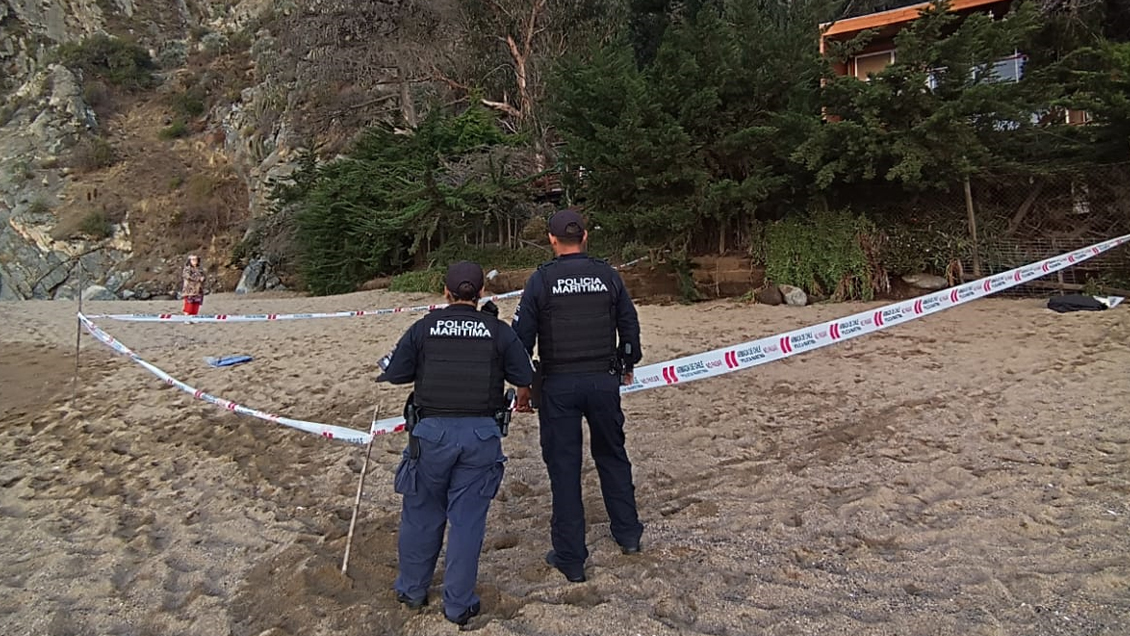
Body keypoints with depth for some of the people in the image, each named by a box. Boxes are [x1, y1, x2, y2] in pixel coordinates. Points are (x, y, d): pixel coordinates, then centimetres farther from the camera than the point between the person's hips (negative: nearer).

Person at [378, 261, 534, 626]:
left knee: (422, 513, 17)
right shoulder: (498, 330, -1)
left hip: (433, 431, 1)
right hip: (481, 434, 0)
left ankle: (411, 590, 33)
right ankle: (458, 605, 17)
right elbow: (525, 378, 1)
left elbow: (395, 374, 2)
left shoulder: (424, 327, 0)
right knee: (467, 519, 8)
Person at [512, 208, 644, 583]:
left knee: (564, 467, 6)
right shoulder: (608, 276, 2)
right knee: (612, 456, 21)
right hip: (604, 381, 3)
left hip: (558, 385, -2)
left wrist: (523, 385, 5)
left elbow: (522, 336, -6)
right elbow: (629, 325, 8)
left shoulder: (541, 280, -5)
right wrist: (627, 365, 25)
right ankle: (628, 534, 33)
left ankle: (570, 559, 13)